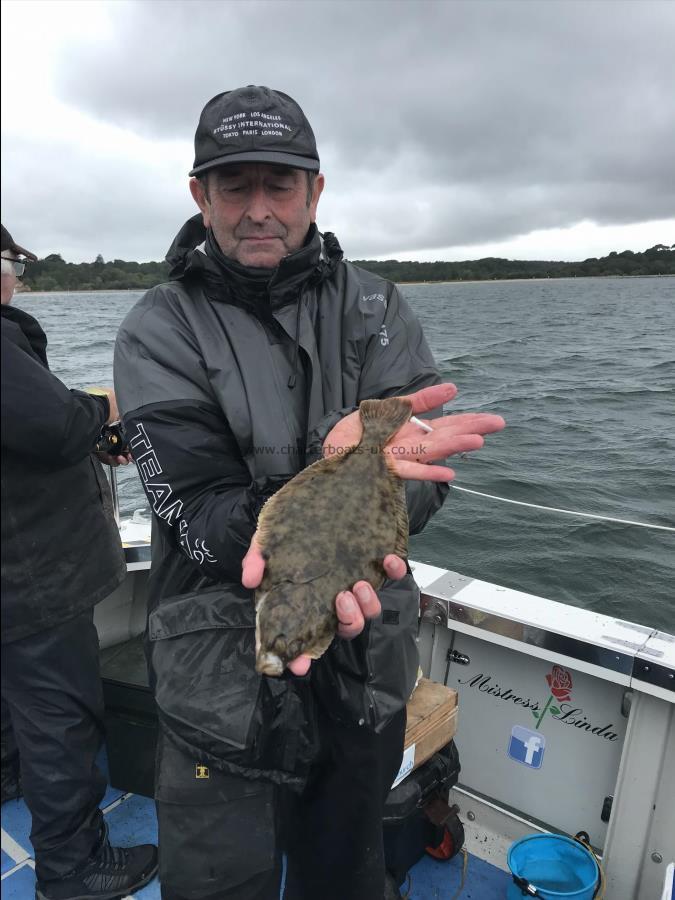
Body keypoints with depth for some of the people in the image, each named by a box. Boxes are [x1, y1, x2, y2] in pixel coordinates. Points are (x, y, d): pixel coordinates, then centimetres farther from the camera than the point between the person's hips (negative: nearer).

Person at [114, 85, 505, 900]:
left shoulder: (375, 310, -1)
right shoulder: (160, 330, -9)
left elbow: (424, 474, -10)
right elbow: (197, 513, -17)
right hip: (223, 678, -2)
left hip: (369, 663, 3)